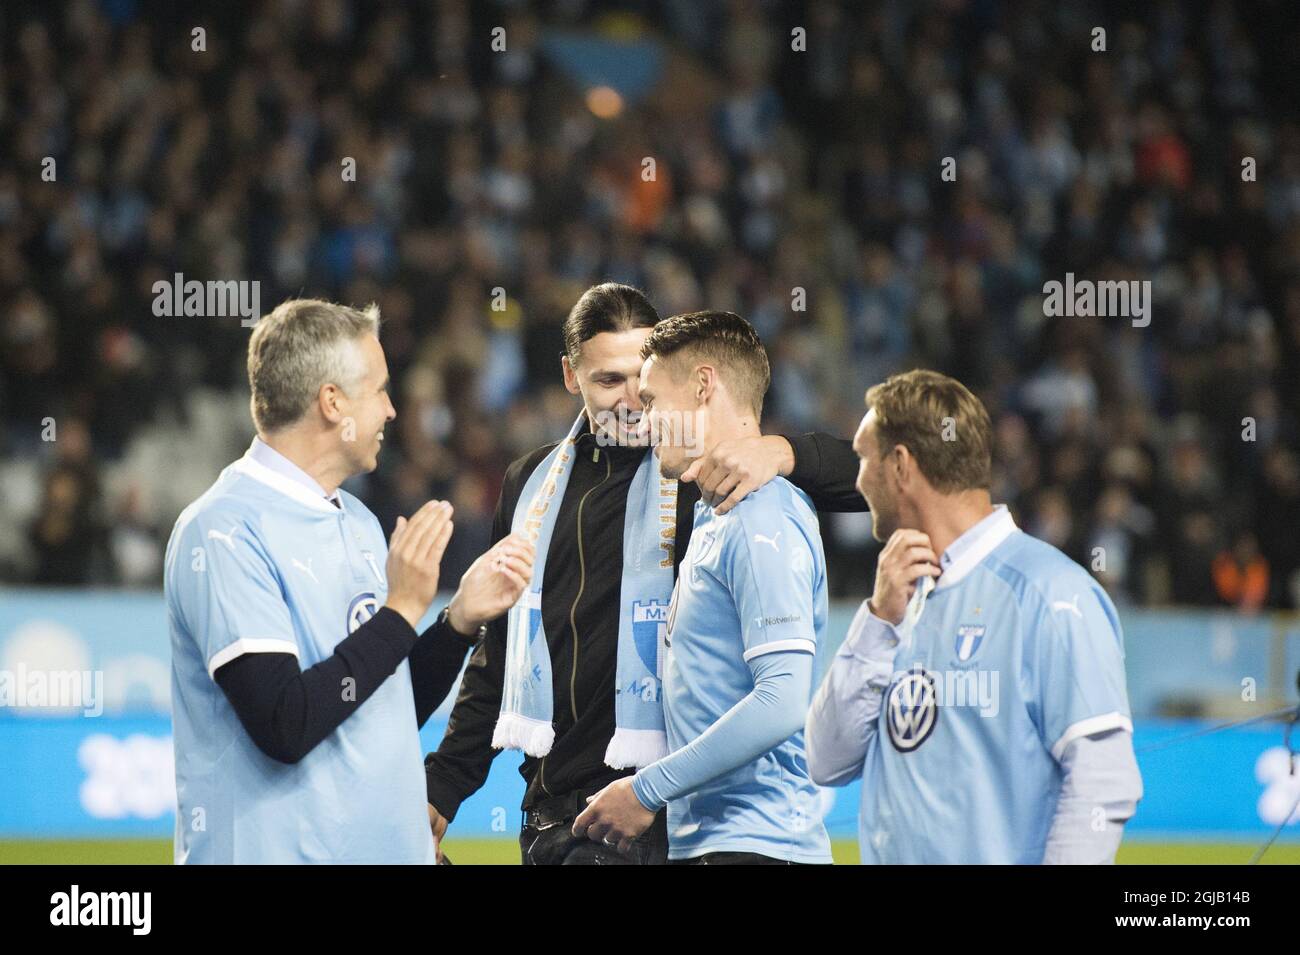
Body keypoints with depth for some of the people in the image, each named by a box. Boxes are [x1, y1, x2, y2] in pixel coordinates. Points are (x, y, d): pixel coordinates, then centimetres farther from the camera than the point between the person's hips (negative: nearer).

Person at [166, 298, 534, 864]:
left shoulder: (358, 522, 11)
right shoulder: (226, 533, -14)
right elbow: (284, 728, -22)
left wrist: (462, 618, 4)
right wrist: (402, 609, -18)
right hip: (273, 853, -8)